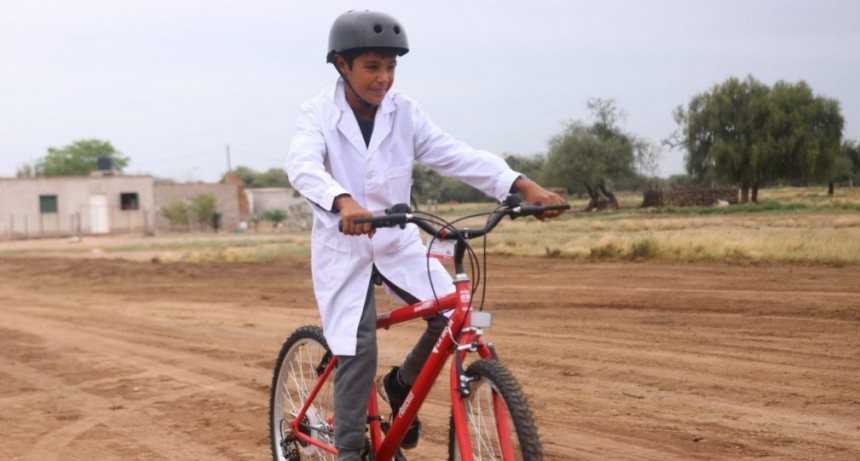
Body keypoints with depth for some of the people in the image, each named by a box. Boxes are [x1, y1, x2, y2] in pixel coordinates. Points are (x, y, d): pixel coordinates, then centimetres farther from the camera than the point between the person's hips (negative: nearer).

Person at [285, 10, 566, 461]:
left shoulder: (403, 112, -5)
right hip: (343, 246, -3)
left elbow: (455, 154, -13)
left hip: (398, 242, 3)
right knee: (357, 350, -10)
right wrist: (343, 202, -54)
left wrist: (523, 185, -28)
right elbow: (303, 166, -33)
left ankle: (400, 384, 12)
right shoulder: (318, 114, -13)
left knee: (455, 317, -14)